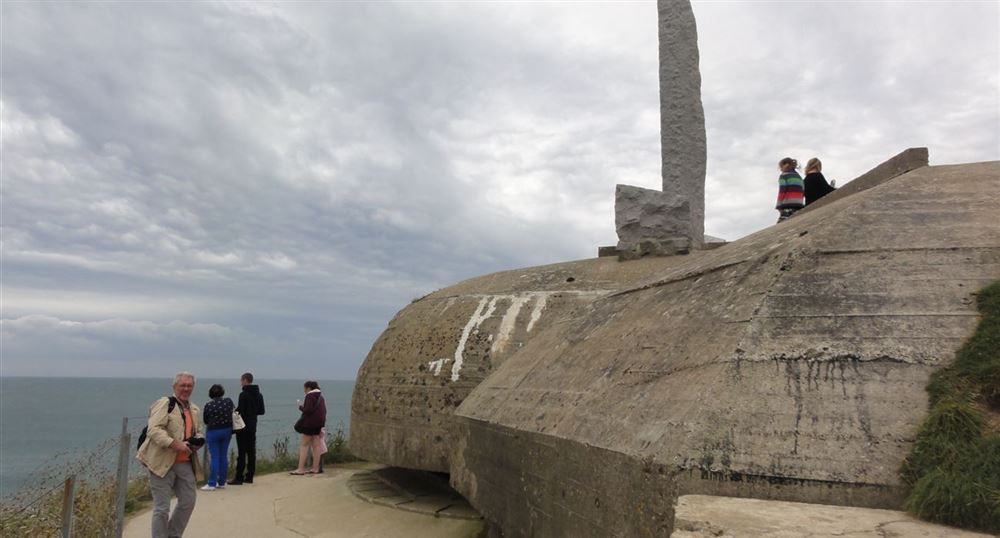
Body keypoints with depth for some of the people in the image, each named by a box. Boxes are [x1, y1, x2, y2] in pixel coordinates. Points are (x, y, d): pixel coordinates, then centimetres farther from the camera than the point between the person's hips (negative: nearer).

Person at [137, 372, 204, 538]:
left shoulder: (194, 409, 16)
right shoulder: (164, 404, -9)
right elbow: (153, 429, -19)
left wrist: (197, 440, 5)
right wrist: (174, 444, -27)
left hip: (185, 463, 8)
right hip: (163, 463, -7)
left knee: (188, 502, 11)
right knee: (162, 507, -2)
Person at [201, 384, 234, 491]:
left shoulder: (208, 406, -14)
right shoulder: (229, 402, -7)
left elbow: (205, 421, -2)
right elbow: (234, 411, 11)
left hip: (213, 432, -3)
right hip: (227, 430, 3)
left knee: (215, 458, 1)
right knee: (223, 457, 10)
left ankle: (212, 484, 3)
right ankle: (222, 483, 16)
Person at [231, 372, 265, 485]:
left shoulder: (244, 394, -14)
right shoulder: (258, 394, 9)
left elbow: (241, 411, -19)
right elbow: (261, 411, 11)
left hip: (243, 426, -7)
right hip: (253, 426, 7)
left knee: (241, 452, -5)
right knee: (251, 451, 9)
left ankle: (239, 478, -3)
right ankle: (249, 476, 12)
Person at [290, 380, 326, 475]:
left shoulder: (310, 396, -11)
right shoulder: (320, 396, 16)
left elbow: (308, 410, -21)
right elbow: (324, 411, 19)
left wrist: (301, 406, -2)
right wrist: (321, 425, 21)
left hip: (310, 423, -9)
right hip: (318, 424, 9)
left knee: (303, 445, -5)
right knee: (316, 445, 8)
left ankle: (301, 469, -7)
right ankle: (315, 468, 9)